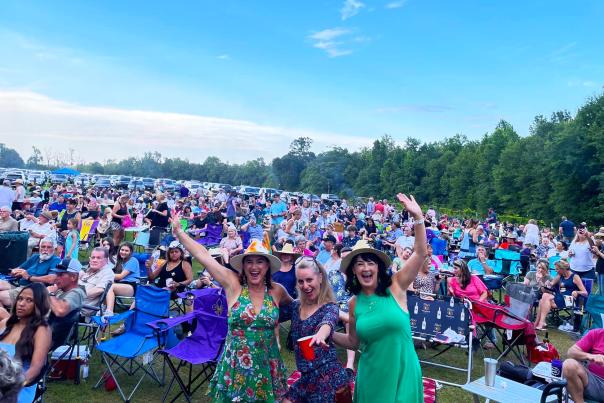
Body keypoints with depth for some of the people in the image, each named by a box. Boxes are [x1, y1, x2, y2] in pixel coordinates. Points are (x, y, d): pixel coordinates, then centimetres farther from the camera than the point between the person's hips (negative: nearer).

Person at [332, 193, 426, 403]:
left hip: (402, 373, -2)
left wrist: (418, 218, -27)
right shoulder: (354, 304, -2)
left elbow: (421, 254, -17)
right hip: (371, 375, 2)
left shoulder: (395, 287, -9)